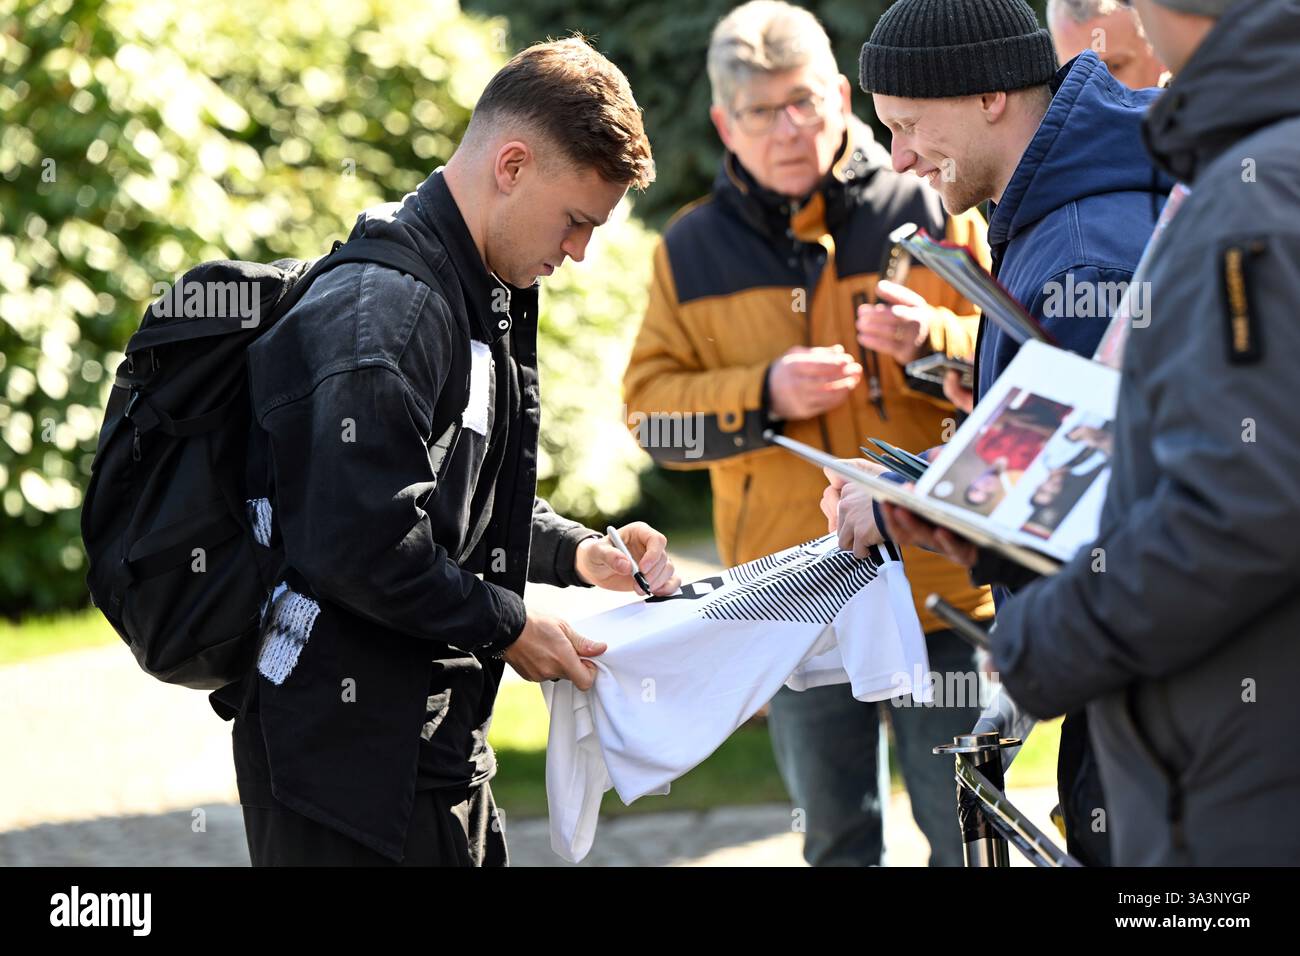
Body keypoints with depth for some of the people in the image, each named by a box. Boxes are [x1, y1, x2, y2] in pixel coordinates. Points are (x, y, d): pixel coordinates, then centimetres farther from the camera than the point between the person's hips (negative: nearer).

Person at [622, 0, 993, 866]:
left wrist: (930, 340, -18)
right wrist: (765, 394, -14)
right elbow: (651, 408, 3)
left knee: (965, 831, 0)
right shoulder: (692, 250, 9)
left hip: (937, 583, -2)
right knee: (835, 839, 11)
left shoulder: (930, 210, 3)